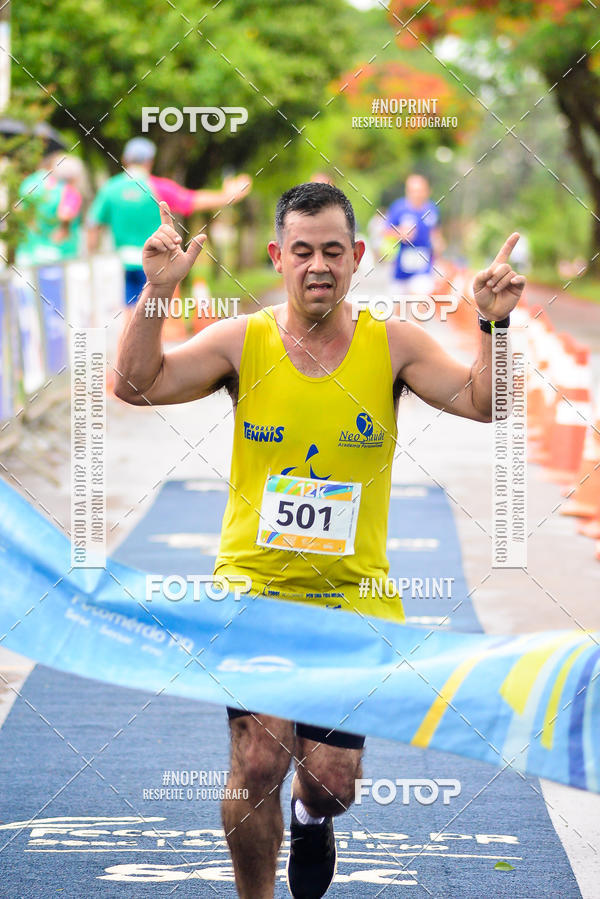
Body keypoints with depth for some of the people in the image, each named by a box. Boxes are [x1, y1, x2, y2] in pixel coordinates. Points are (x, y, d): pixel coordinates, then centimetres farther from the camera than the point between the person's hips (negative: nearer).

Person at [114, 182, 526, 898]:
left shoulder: (392, 344, -1)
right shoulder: (242, 341, -3)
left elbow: (482, 403, -7)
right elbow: (135, 384, -9)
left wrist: (493, 326, -23)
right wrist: (156, 294, -22)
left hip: (353, 594, 1)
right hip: (254, 583, -1)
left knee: (331, 780, 3)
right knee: (258, 761, -14)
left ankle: (311, 817, 41)